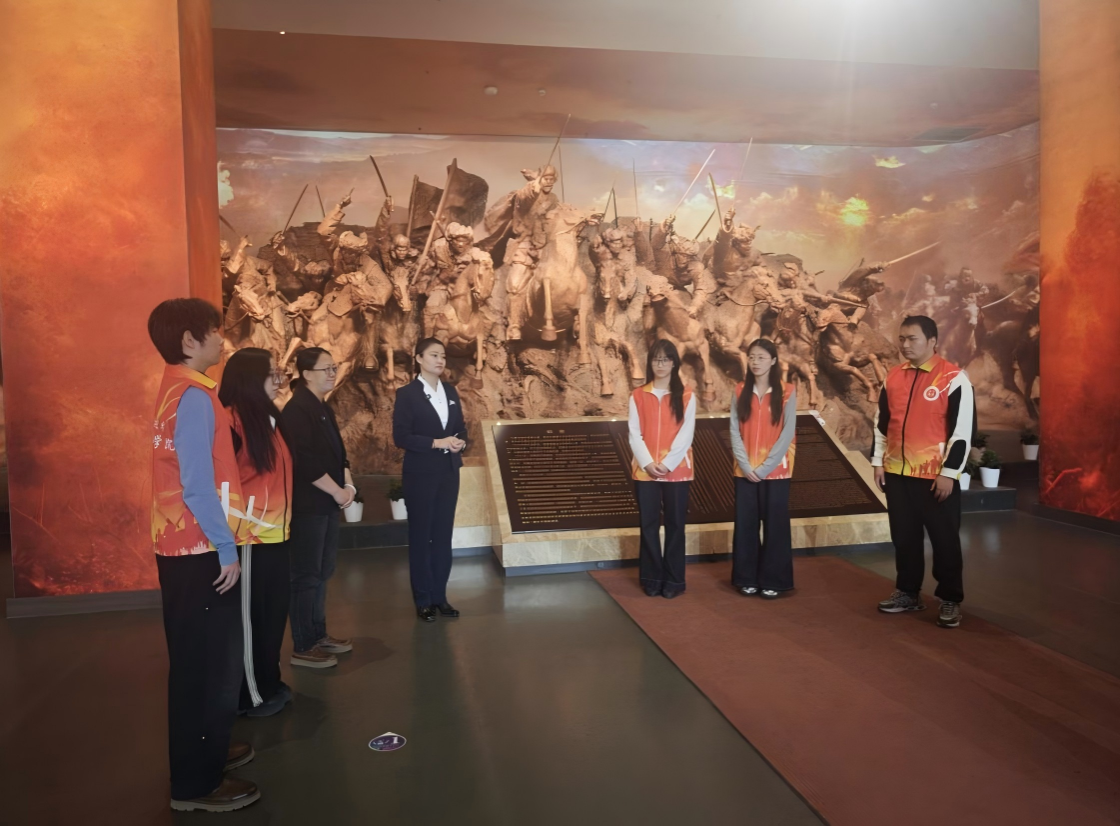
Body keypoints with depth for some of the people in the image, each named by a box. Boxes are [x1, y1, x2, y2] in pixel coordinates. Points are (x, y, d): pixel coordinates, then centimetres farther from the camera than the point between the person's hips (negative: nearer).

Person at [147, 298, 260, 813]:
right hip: (201, 550, -10)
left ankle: (202, 753, 34)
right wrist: (226, 549, -18)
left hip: (183, 546, 10)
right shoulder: (195, 397, -18)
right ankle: (196, 782, 12)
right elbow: (197, 485, -24)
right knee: (210, 662, 0)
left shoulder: (176, 391, 12)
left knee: (200, 659, 20)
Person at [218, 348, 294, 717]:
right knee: (249, 616, 4)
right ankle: (250, 695, 18)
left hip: (275, 532, 9)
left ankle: (268, 684, 30)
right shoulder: (231, 421, -16)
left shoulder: (268, 417, 12)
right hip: (251, 536, -8)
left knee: (273, 612, 16)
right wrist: (240, 522, -16)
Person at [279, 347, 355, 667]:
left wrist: (348, 485, 1)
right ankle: (303, 647, 7)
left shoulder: (324, 408, 13)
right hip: (306, 505, -9)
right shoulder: (296, 410, -16)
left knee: (322, 572, 16)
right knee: (306, 575, -2)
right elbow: (306, 464, -23)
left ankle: (318, 634, 27)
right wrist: (339, 492, -15)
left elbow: (337, 451, 16)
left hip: (326, 503, 10)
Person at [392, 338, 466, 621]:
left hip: (449, 472, 5)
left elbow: (461, 428, 14)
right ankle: (423, 600, 15)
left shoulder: (451, 392, 10)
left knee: (443, 535, 10)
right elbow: (400, 437, -14)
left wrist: (460, 442, -8)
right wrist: (437, 443, -21)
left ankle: (440, 596, 21)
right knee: (420, 536, 5)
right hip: (420, 474, -5)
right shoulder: (406, 393, -7)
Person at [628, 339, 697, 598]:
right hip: (645, 470, 1)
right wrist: (648, 463, -13)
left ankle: (674, 580, 14)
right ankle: (651, 579, 16)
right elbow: (634, 434, 0)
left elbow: (686, 434, -5)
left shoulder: (686, 396, 1)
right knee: (648, 525, 5)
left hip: (676, 470, -1)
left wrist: (667, 464, -14)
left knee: (675, 525, 4)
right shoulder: (638, 396, 5)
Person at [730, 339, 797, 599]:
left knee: (775, 524, 2)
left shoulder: (787, 393, -2)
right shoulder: (740, 392, 5)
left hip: (775, 470, -2)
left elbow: (788, 434, -7)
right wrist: (745, 465, -10)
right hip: (745, 470, 2)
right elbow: (734, 432, 1)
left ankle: (773, 581, 13)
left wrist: (765, 466, -13)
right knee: (745, 524, 5)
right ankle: (747, 579, 16)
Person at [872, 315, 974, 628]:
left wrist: (949, 473, -14)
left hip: (936, 477, -5)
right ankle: (908, 592, 29)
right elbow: (881, 422, 14)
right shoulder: (893, 377, 7)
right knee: (904, 537, 15)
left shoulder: (954, 378, -10)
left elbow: (963, 430, -12)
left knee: (944, 540, 6)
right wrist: (878, 462, 10)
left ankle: (950, 600, 20)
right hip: (897, 473, 5)